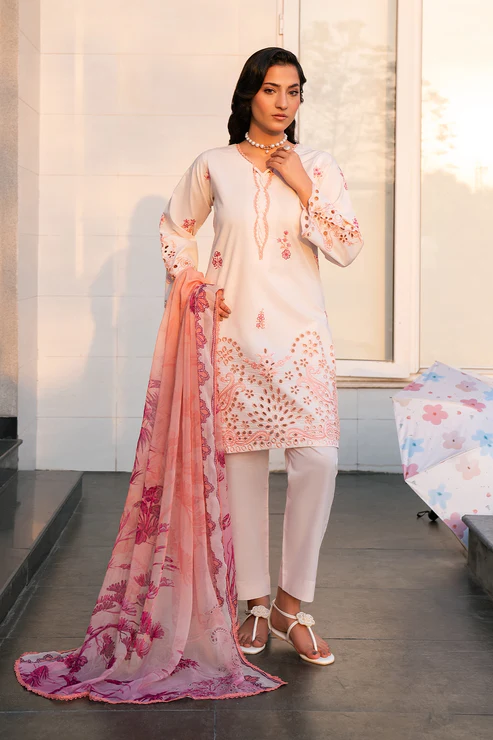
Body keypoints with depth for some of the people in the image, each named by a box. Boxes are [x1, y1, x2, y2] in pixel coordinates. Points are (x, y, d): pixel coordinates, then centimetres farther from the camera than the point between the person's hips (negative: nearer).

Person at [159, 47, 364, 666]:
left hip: (300, 332, 0)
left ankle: (291, 603, 3)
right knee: (242, 463, 4)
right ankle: (256, 603, 18)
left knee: (317, 459, -13)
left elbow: (347, 249, -2)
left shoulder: (319, 167, 6)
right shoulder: (214, 167, 5)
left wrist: (304, 189, -9)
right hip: (234, 330, 0)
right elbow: (174, 227, 17)